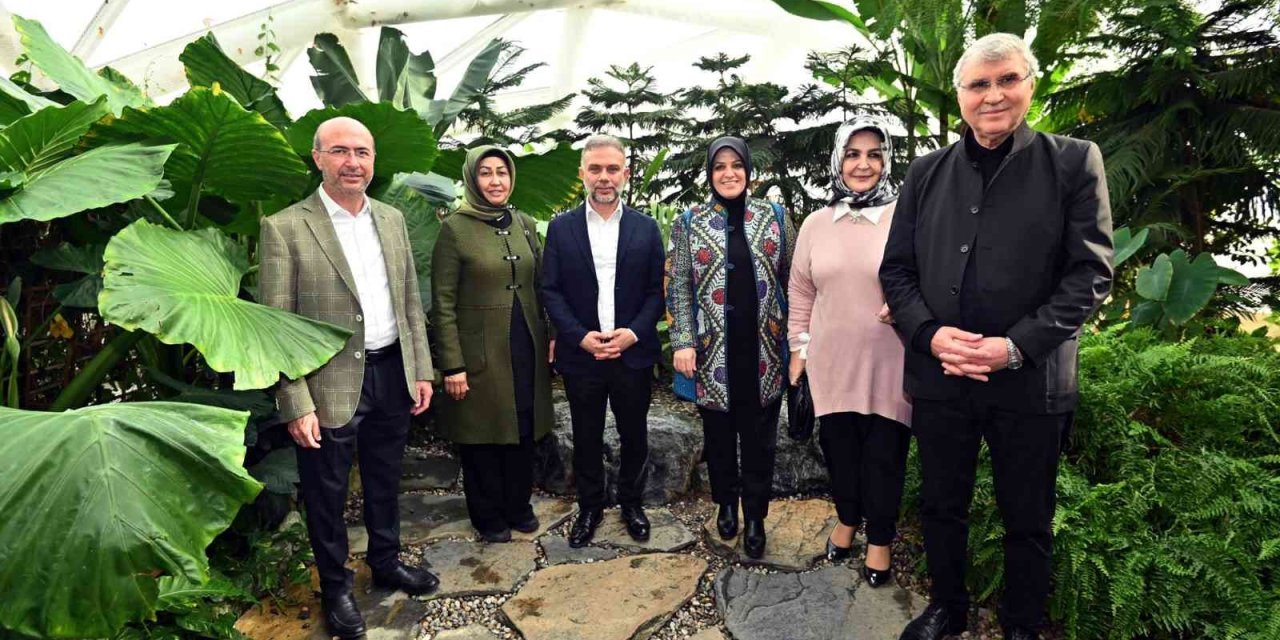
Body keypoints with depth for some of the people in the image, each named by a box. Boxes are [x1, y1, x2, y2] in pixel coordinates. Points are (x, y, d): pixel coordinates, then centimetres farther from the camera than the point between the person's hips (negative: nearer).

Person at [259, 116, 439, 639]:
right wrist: (297, 405, -15)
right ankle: (335, 586, 34)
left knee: (385, 479, 22)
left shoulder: (392, 219, 6)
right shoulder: (285, 228, -11)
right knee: (327, 493, 13)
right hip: (330, 384, -5)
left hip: (392, 374, 5)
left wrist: (421, 370, 7)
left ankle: (386, 562, 43)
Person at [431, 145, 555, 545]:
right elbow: (443, 304, -10)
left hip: (526, 347, 5)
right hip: (480, 351, -4)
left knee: (523, 431, 14)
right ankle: (489, 517, 28)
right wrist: (452, 365, -13)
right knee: (484, 437, 10)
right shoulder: (455, 228, -9)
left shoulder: (525, 224, 6)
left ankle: (519, 506, 34)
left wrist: (549, 338, 6)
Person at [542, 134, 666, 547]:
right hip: (581, 355, 0)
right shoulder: (561, 228, 1)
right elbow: (550, 291, -1)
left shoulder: (646, 228, 2)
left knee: (634, 435, 13)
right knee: (586, 438, 12)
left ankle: (631, 502, 34)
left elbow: (656, 292, 1)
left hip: (633, 354, 1)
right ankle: (589, 507, 31)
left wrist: (634, 333, -13)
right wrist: (581, 336, -13)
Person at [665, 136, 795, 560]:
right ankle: (726, 503, 35)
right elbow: (678, 286, 0)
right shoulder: (689, 223, 2)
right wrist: (683, 342, -9)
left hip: (763, 348, 1)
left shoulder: (775, 217, 5)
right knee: (718, 433, 13)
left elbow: (793, 280, 6)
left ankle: (755, 516, 24)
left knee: (759, 437, 8)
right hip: (713, 351, 0)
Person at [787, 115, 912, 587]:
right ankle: (847, 520, 40)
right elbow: (801, 291, 10)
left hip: (888, 361, -3)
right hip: (831, 361, 3)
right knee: (838, 445, 16)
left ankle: (880, 539, 30)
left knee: (884, 453, 9)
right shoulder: (816, 223, 4)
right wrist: (799, 347, 10)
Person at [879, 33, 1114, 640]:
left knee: (1028, 519, 14)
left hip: (1030, 382, -2)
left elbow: (1090, 272, -7)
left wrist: (1016, 346, -18)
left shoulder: (1074, 163, -1)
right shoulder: (926, 172, 6)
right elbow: (896, 268, 5)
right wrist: (931, 334, -12)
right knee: (941, 507, 17)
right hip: (938, 377, 3)